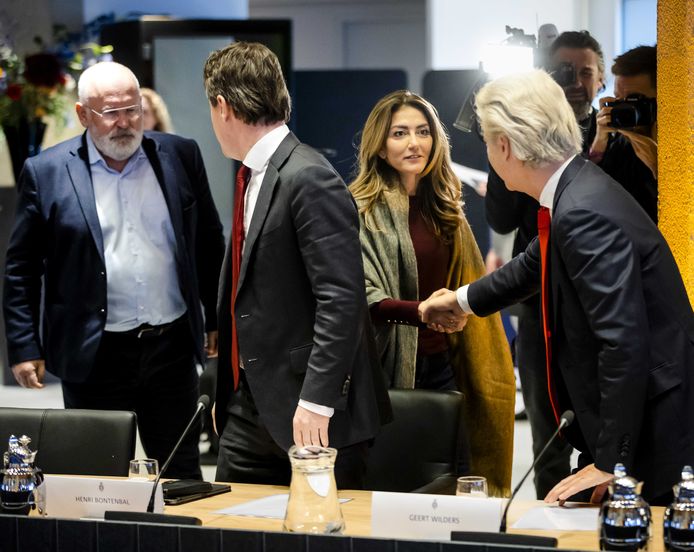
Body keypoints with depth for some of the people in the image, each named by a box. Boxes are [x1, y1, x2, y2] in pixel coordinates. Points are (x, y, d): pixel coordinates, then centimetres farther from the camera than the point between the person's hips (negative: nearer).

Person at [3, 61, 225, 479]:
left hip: (172, 348, 2)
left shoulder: (180, 157, 3)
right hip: (95, 356, -2)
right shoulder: (47, 173, -3)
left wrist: (217, 320, 11)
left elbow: (210, 245, 11)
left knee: (182, 478, 10)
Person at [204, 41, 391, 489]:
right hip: (251, 408, 9)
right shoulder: (253, 177, 14)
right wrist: (228, 394, 20)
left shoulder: (309, 179, -16)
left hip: (311, 415, -9)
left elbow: (342, 299, -22)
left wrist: (317, 401, -25)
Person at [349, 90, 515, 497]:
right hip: (390, 371, -6)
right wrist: (422, 312, -33)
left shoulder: (444, 208, 13)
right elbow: (363, 297, -18)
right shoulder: (362, 211, -9)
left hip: (442, 365, 6)